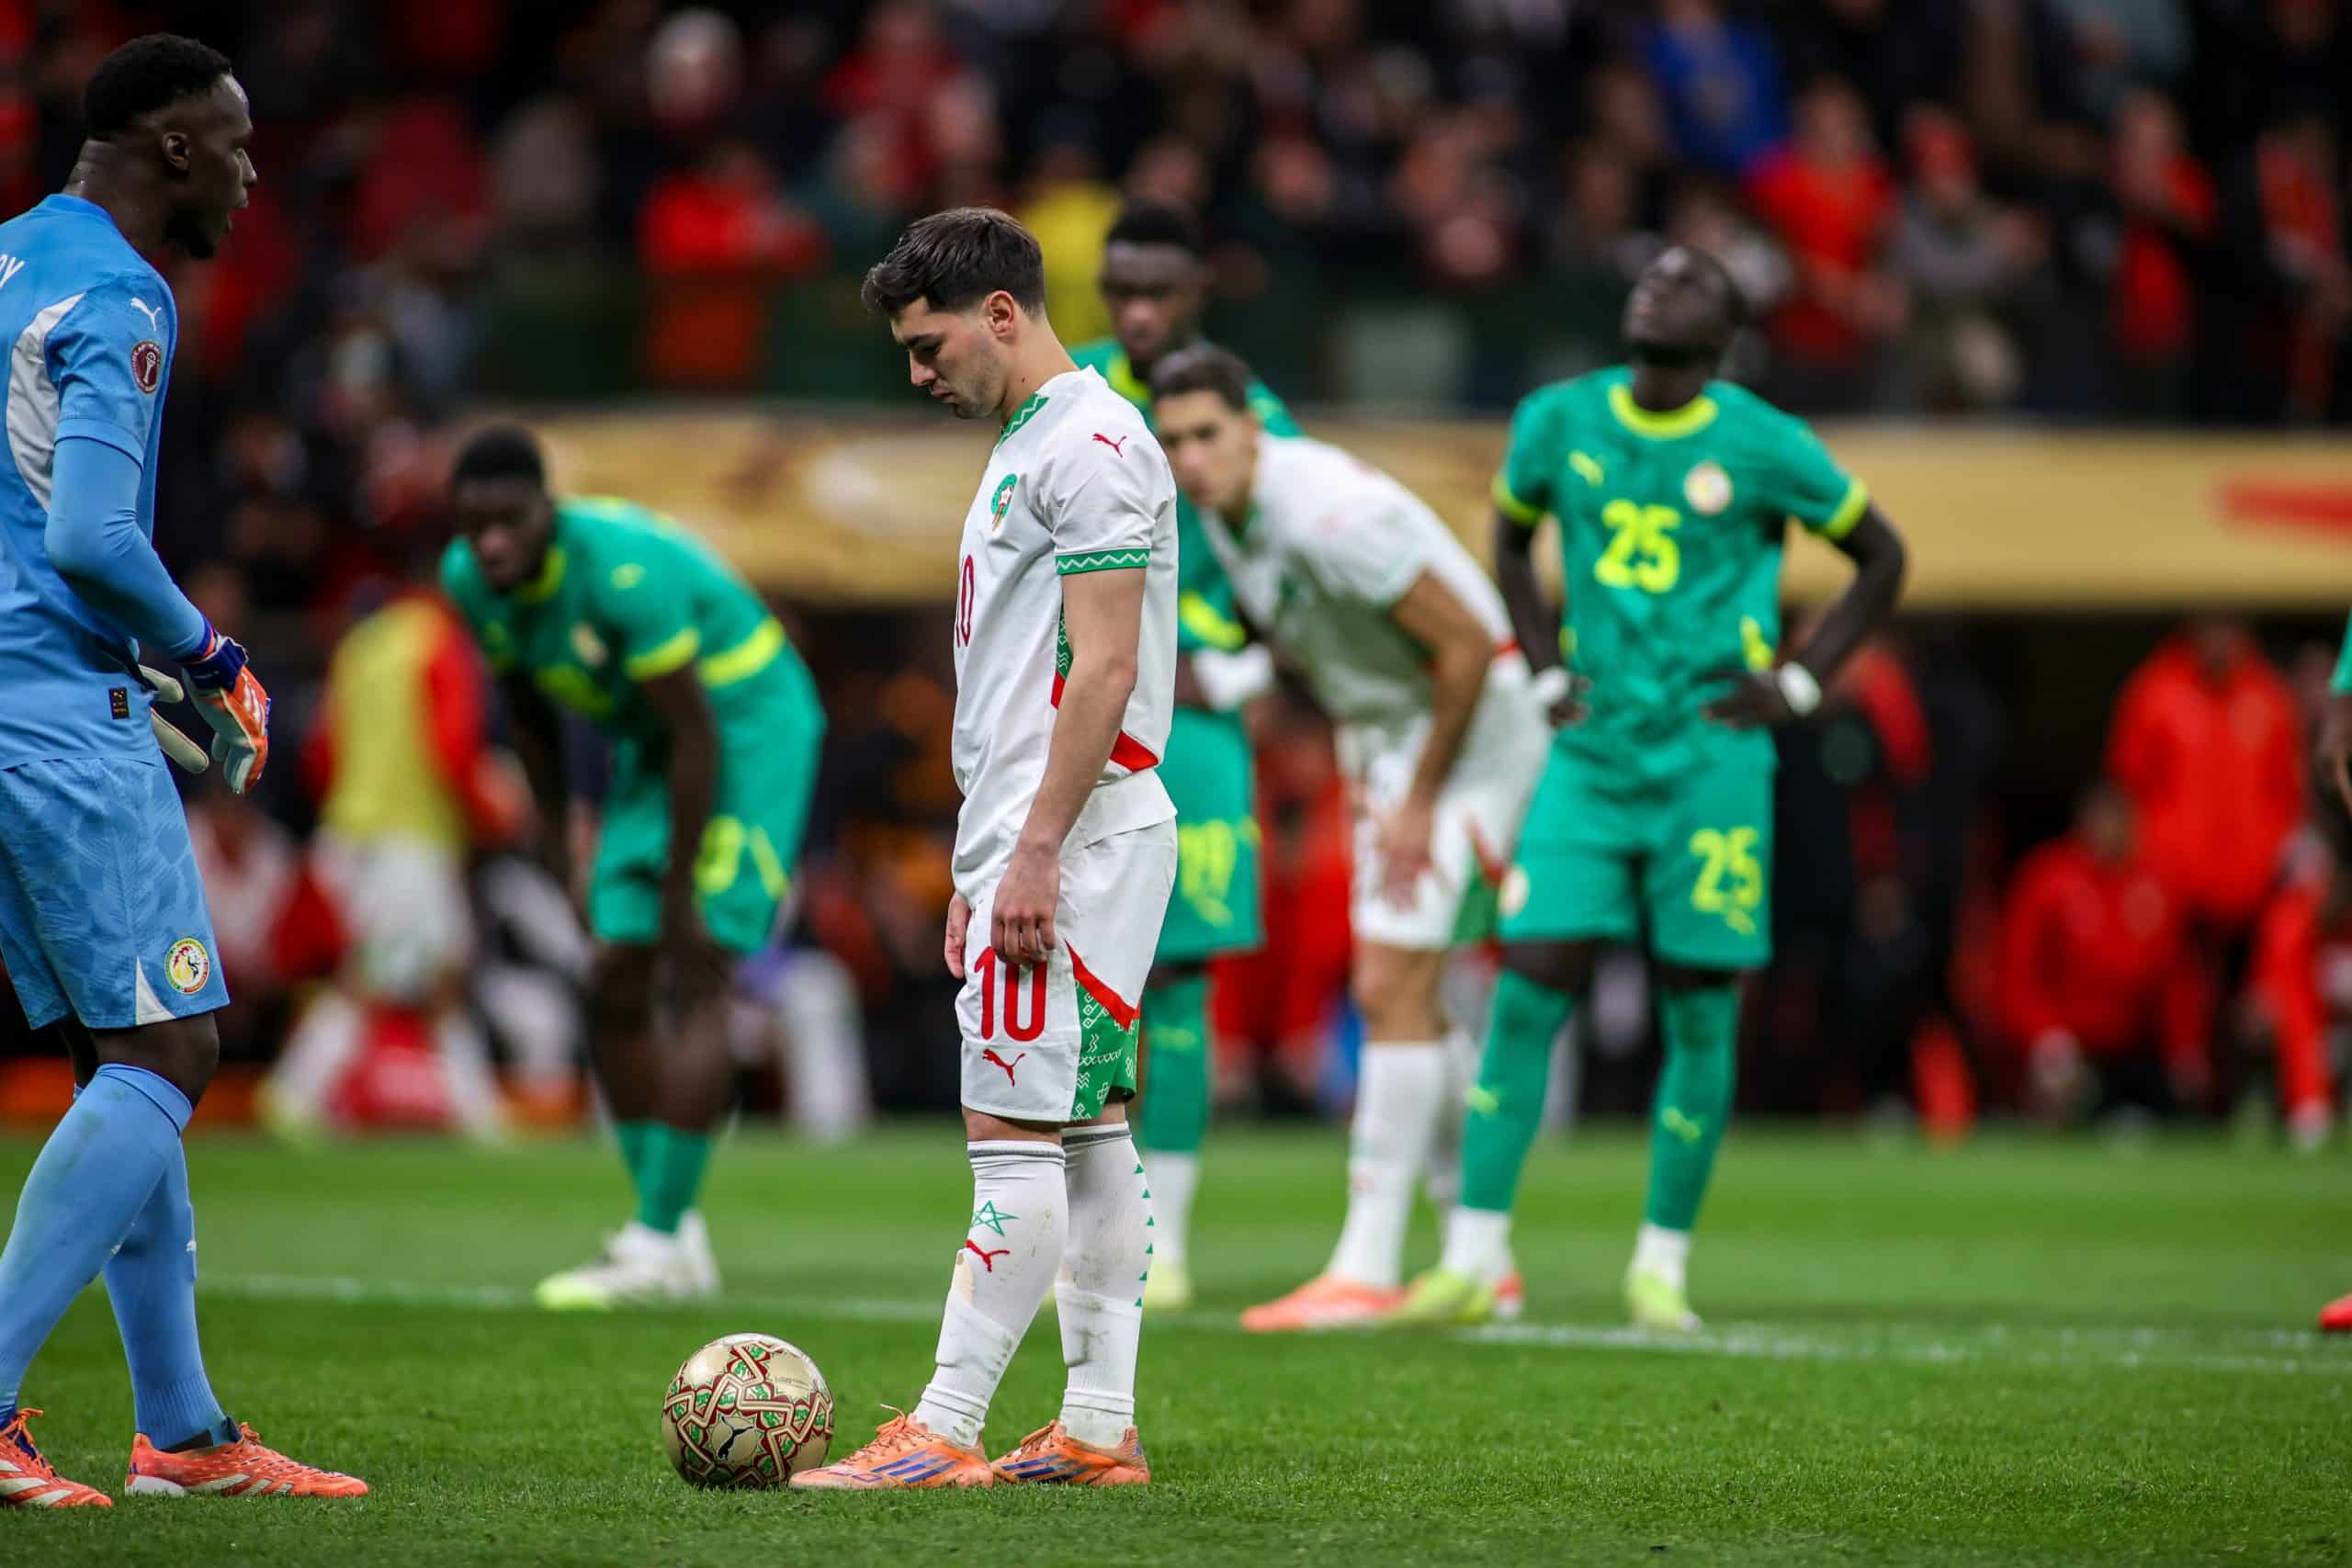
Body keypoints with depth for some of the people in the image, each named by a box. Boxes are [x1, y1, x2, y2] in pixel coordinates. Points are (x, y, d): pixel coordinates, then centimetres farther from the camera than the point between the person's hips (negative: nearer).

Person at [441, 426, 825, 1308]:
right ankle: (677, 1241, 10)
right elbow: (527, 704, 9)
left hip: (751, 724, -8)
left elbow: (696, 734, -27)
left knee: (695, 985, -15)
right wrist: (554, 839, 10)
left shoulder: (623, 568, -32)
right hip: (650, 745, 8)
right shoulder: (469, 579, -9)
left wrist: (679, 897, -21)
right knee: (617, 991, 3)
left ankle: (656, 1246, -15)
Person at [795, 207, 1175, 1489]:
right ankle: (1099, 1430, 10)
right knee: (1089, 1131, 9)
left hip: (1073, 842, -11)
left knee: (1012, 1133, -11)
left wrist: (1036, 853, -22)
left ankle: (943, 1433, -13)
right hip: (1028, 845, 11)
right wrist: (980, 866, 22)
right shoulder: (1024, 448, 20)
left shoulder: (1091, 445, -12)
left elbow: (1103, 673, -19)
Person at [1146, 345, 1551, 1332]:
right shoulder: (1220, 512, 2)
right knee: (1394, 994, 10)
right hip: (1384, 736, 10)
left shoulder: (1332, 513, -27)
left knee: (1395, 987, -13)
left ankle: (1366, 1268, -12)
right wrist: (1363, 779, 14)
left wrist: (1420, 803, -18)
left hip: (1474, 734, -10)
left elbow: (1467, 646, -23)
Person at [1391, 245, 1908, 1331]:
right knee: (1529, 988, -5)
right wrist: (1545, 669, 13)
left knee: (1700, 1010, 0)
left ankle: (1662, 1264, 12)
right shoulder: (1561, 422, 5)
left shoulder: (1760, 446, -4)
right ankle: (1473, 1259, -1)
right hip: (1593, 753, 2)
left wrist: (1796, 684, 1)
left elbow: (1881, 559, 9)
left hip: (1710, 757, -2)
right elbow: (1511, 541, 24)